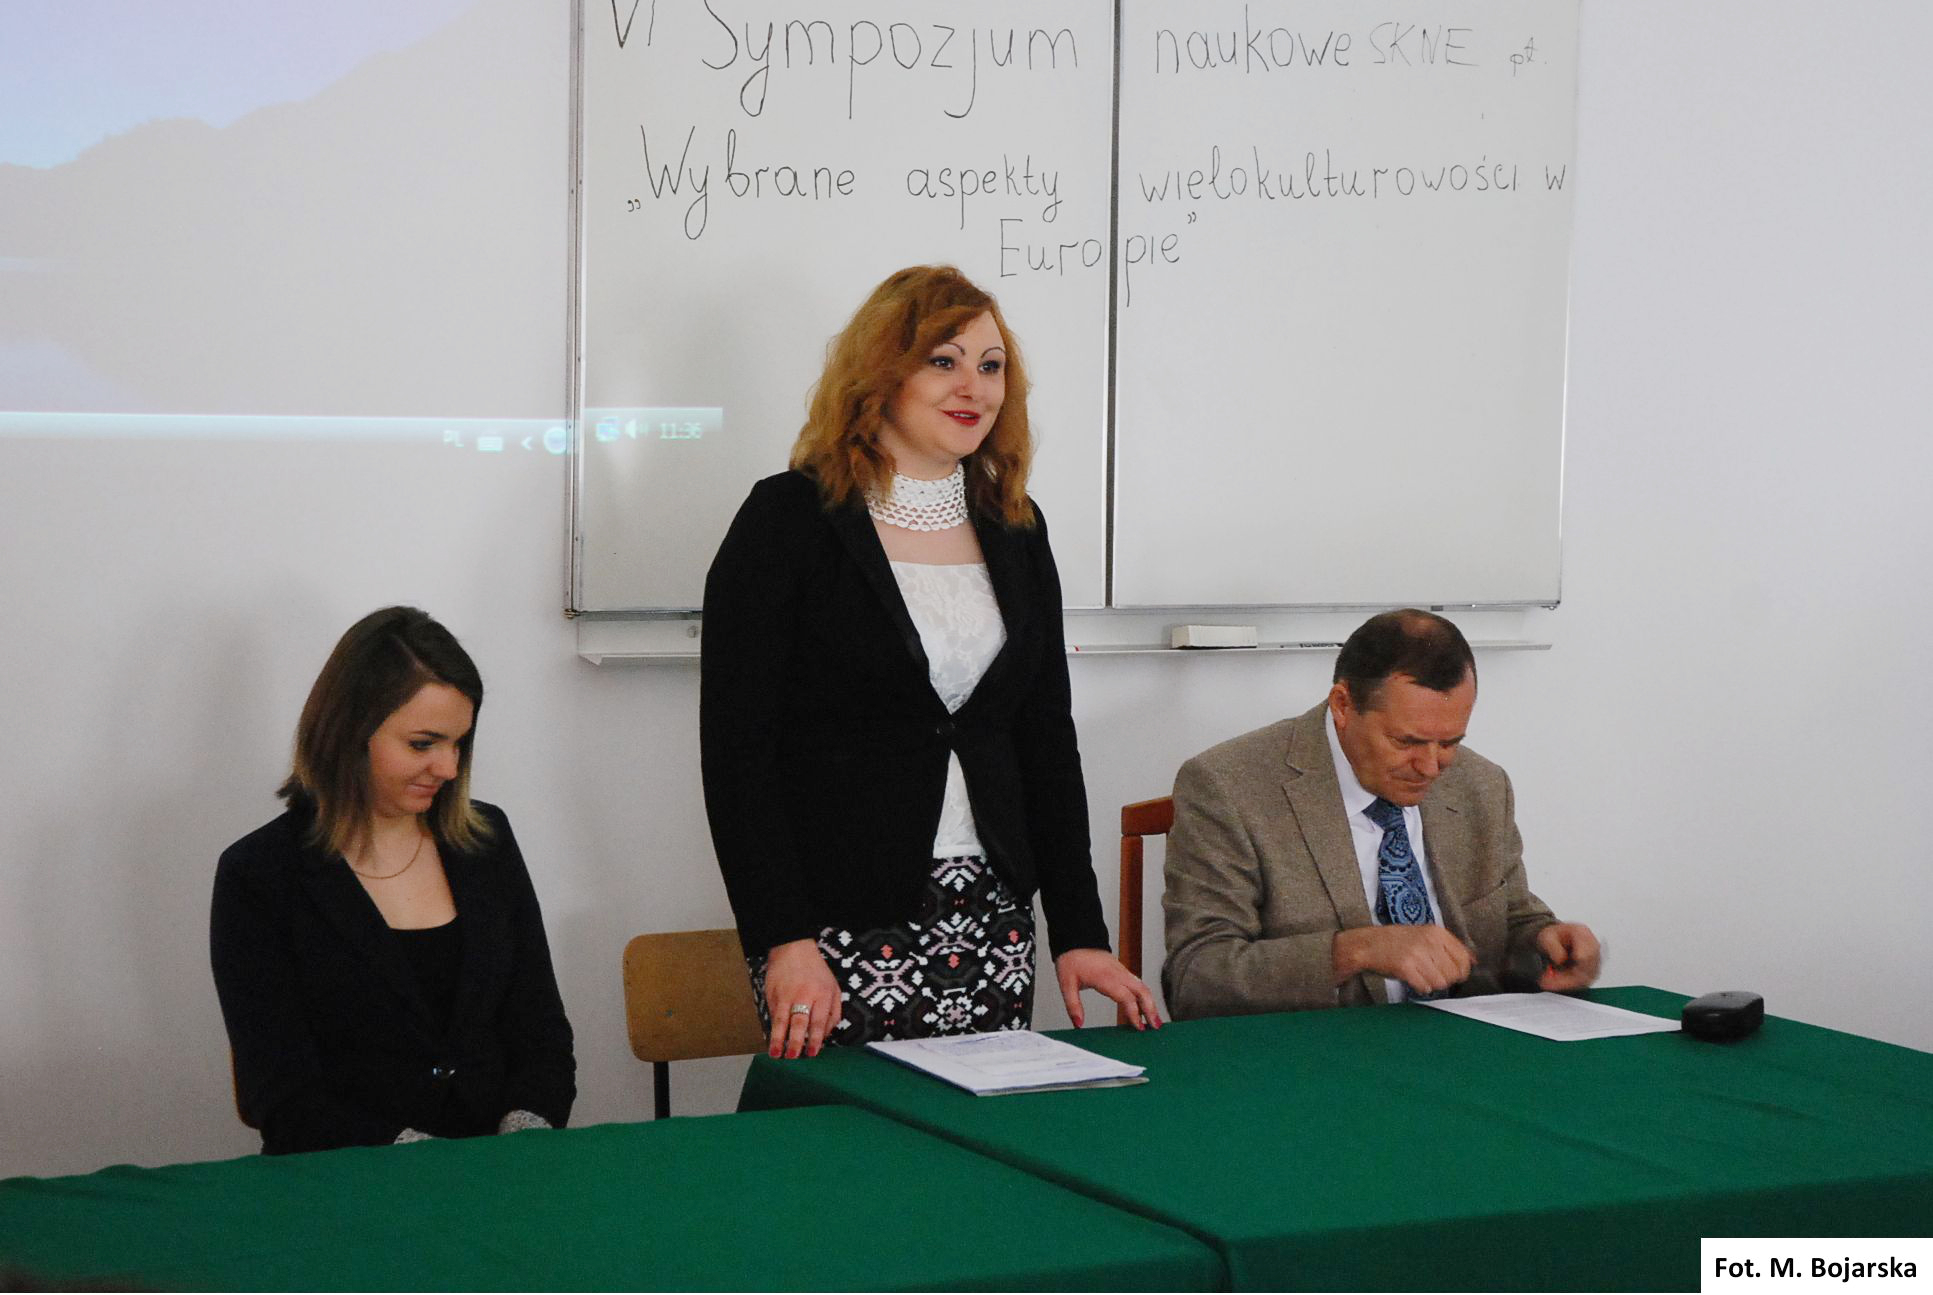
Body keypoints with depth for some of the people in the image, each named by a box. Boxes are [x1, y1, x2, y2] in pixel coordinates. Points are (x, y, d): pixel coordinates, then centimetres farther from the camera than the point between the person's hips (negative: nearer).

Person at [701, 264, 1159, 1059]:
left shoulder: (1015, 531, 12)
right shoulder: (791, 519, -4)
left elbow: (1048, 739, 14)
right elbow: (734, 745, -8)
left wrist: (1078, 932, 7)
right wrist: (783, 940, -15)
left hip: (993, 926, 5)